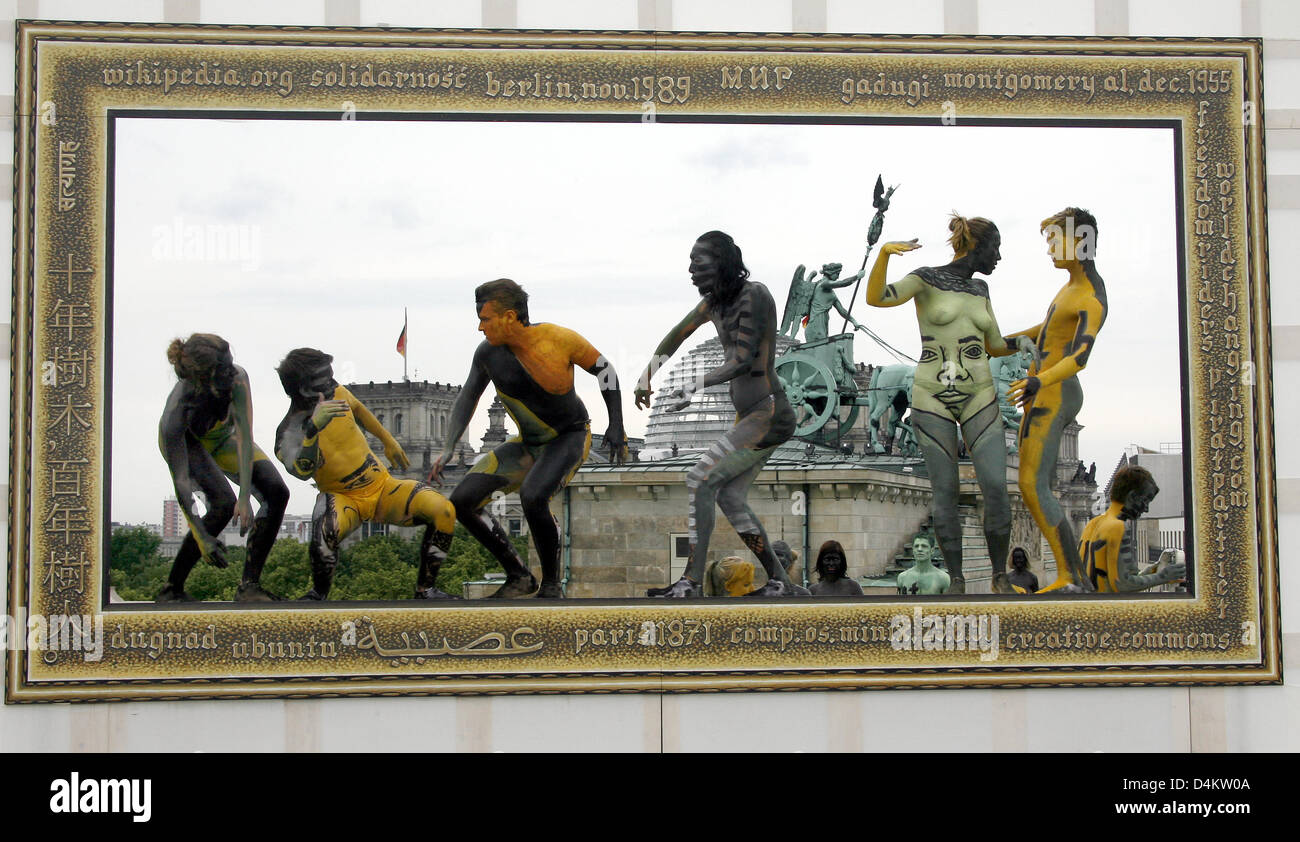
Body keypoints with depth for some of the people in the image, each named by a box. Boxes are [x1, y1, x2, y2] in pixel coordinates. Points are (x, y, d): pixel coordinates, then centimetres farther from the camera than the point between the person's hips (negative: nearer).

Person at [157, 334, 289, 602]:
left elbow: (244, 438, -38)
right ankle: (171, 590, -12)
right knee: (223, 503, -27)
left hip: (224, 437, 4)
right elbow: (180, 479, -37)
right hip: (185, 442, -4)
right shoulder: (176, 411, -40)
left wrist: (245, 497, -46)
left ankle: (249, 586, -10)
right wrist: (202, 536, -39)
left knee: (276, 492, -15)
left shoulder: (236, 379, -37)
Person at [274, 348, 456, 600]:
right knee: (324, 534, -40)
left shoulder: (337, 393, -3)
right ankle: (318, 594, -10)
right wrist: (313, 428, -51)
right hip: (344, 498, -5)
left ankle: (425, 589, -5)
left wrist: (389, 442, 33)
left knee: (442, 510, -20)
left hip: (383, 486, 5)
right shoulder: (290, 431, -18)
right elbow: (302, 471, -38)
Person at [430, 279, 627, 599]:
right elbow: (467, 399, 1)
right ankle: (519, 576, 6)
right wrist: (448, 449, -11)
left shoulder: (559, 339, -22)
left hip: (570, 438, -5)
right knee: (462, 500, -7)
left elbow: (604, 370, -7)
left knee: (532, 497, -33)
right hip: (527, 444, 6)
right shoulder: (488, 353, -12)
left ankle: (552, 584, -11)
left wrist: (616, 426, -9)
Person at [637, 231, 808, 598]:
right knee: (729, 498, 6)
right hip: (749, 416, 9)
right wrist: (647, 376, 30)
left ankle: (691, 584, -12)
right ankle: (782, 584, 12)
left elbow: (742, 360, -22)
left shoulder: (754, 295, -15)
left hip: (769, 415, -9)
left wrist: (694, 388, -24)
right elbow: (676, 336, 25)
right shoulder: (714, 303, 10)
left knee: (700, 479, -14)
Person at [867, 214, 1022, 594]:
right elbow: (875, 298, -20)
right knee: (945, 492, -3)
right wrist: (885, 251, -34)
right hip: (932, 400, -3)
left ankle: (1000, 573, 6)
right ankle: (956, 577, 13)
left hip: (978, 398, 3)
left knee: (995, 487, -11)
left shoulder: (978, 290, 13)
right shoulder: (925, 278, -2)